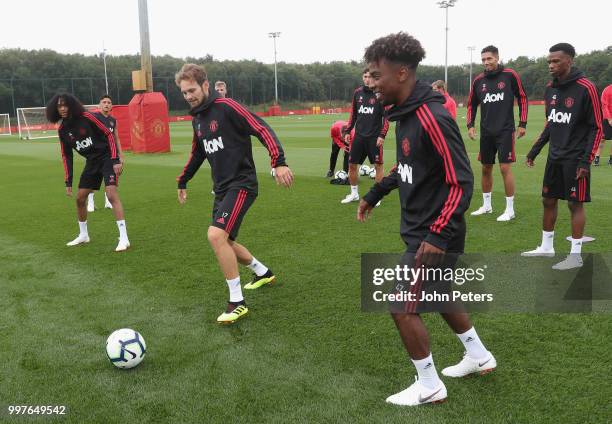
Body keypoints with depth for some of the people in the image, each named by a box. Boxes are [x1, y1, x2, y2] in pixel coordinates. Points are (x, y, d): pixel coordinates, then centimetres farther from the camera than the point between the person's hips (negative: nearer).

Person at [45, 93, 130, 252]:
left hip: (107, 157, -7)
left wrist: (116, 160, -20)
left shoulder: (86, 117, -16)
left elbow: (109, 134, -13)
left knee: (111, 194, -20)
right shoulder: (62, 129, 0)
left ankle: (124, 238, -18)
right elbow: (67, 155, 8)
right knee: (80, 198, 9)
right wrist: (68, 181, 5)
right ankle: (83, 235, 30)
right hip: (91, 162, 7)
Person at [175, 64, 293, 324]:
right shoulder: (197, 119, 13)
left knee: (216, 235, -23)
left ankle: (237, 302, -10)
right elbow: (198, 153, 28)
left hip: (241, 184, -9)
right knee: (223, 242, 14)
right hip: (221, 188, 9)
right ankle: (263, 273, 39)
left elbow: (262, 129, -19)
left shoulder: (226, 107, -12)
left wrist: (278, 162, -30)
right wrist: (183, 181, 33)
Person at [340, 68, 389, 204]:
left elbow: (386, 116, -7)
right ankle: (354, 194, 23)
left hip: (374, 136, -5)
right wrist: (347, 131, 11)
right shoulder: (357, 93, 8)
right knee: (352, 164, 7)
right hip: (359, 135, 5)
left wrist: (382, 135, -15)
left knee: (378, 165, -1)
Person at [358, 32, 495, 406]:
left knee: (403, 306, -1)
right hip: (419, 230, 9)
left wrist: (438, 236, -28)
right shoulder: (406, 113, 4)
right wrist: (375, 194, 24)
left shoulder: (432, 117, -24)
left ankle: (429, 387, 19)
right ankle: (479, 357, 44)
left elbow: (461, 183, -24)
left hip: (434, 237, -9)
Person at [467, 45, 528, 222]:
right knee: (486, 168, 11)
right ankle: (486, 205, 25)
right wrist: (470, 125, 3)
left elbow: (522, 98, 0)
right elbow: (472, 104, 15)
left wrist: (522, 123, -3)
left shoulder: (510, 75, -6)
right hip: (486, 132, 4)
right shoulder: (478, 80, 4)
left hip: (505, 131, -4)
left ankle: (510, 210, 3)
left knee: (505, 168, -8)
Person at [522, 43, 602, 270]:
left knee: (575, 204, -1)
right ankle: (546, 247, 26)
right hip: (554, 156, 7)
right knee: (548, 200, 12)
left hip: (575, 158, -7)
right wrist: (535, 150, 15)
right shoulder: (550, 88, 7)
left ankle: (576, 255, 9)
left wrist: (586, 161, -17)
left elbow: (596, 128, -11)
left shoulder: (585, 88, -13)